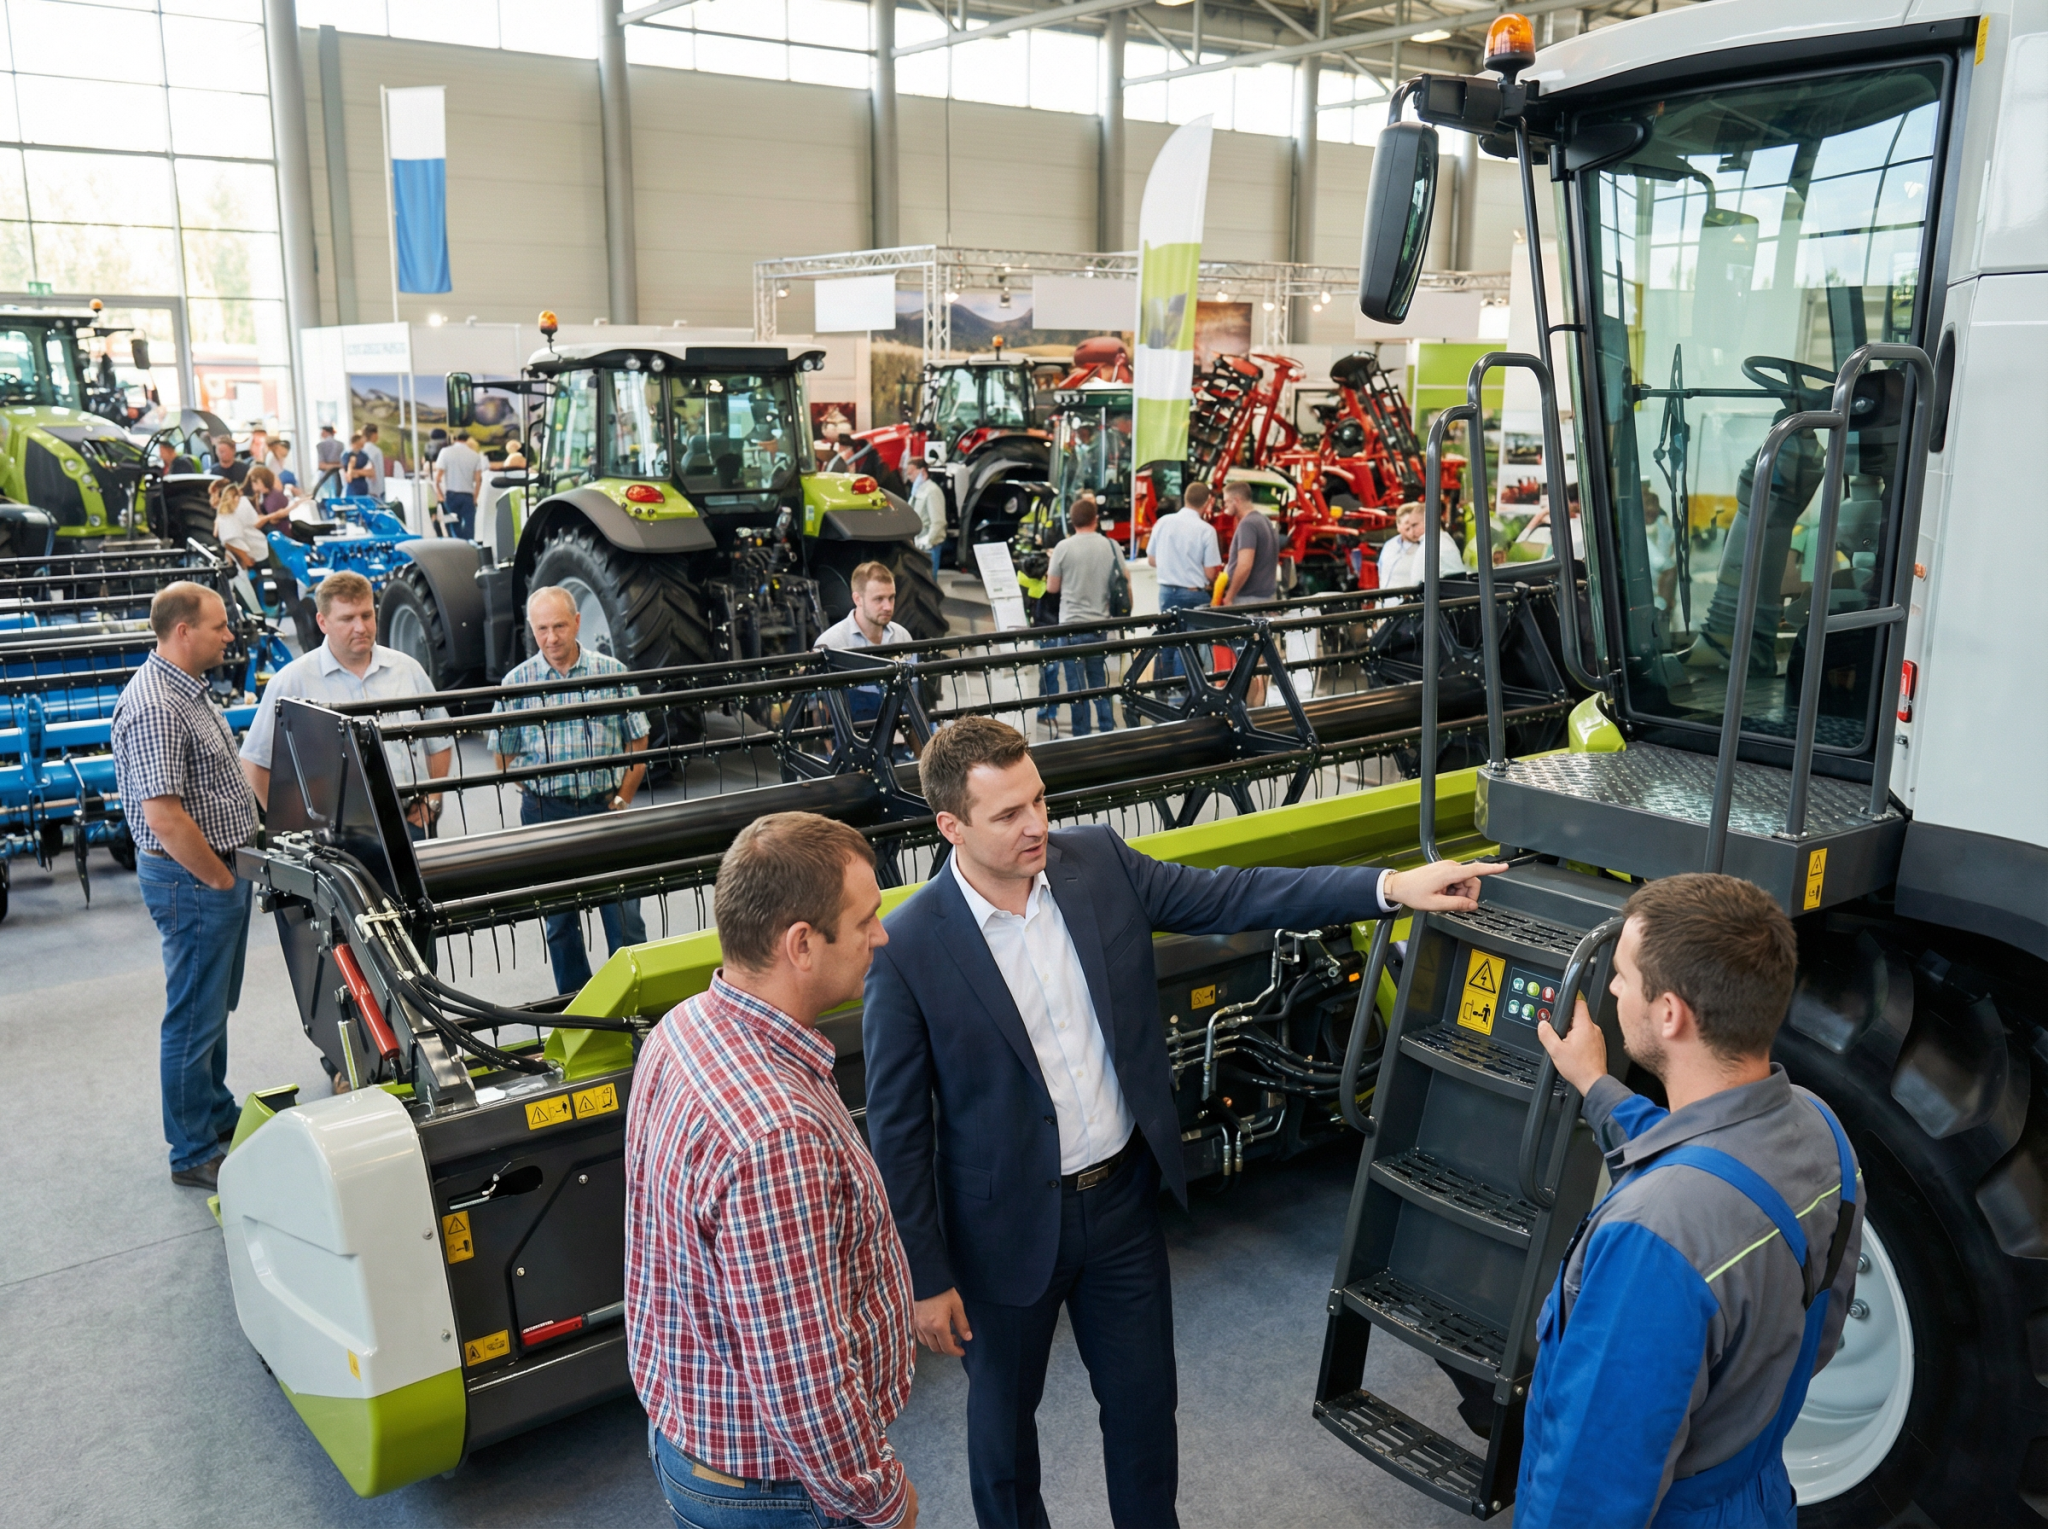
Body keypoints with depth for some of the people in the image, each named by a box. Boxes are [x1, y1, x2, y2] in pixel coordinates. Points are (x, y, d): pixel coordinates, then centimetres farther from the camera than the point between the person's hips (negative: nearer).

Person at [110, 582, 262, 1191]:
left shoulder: (189, 687, 10)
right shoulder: (153, 706, -23)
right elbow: (164, 816, -28)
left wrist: (232, 870, 15)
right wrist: (220, 880, -17)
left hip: (219, 871, 10)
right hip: (191, 878, -10)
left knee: (215, 1005, 22)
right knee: (194, 1016, 2)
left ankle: (219, 1115, 38)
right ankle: (194, 1155, 14)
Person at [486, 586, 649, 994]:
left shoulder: (611, 672, 0)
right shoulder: (516, 683, 1)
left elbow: (638, 742, 4)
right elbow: (505, 757, 7)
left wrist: (622, 800, -2)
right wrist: (540, 792, -4)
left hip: (605, 808, -1)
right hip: (545, 814, 1)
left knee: (625, 914, 0)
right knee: (559, 919, 12)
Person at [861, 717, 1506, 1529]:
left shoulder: (1097, 862, -10)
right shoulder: (907, 949, -21)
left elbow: (1235, 896, -5)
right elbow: (898, 1128, -13)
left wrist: (1391, 885, -12)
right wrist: (926, 1278, -8)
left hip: (1124, 1195, 4)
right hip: (1009, 1225, -3)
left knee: (1145, 1401, 20)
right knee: (1003, 1412, 20)